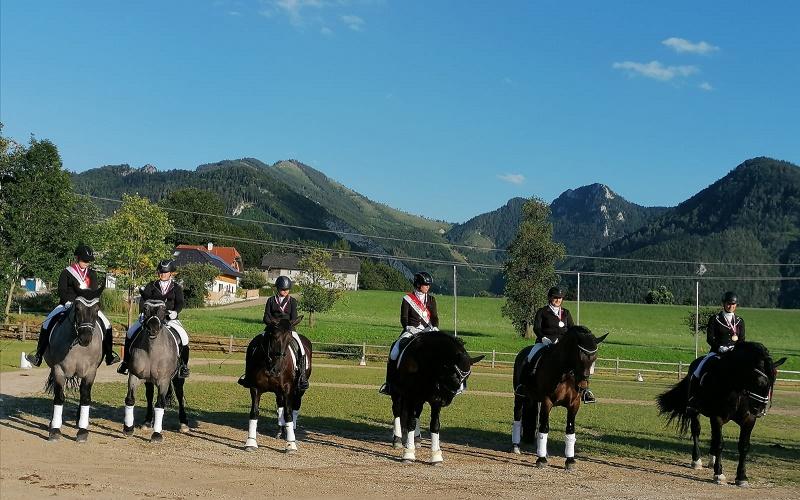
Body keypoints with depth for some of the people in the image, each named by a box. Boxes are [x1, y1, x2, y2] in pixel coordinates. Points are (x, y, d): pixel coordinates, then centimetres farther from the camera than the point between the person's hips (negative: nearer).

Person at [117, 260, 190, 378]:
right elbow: (143, 298, -1)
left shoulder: (176, 287, 7)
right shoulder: (152, 285, 9)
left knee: (184, 338, -20)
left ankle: (184, 365, -1)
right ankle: (126, 361, 1)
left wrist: (175, 312, -26)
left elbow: (180, 303, -5)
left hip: (169, 318, -1)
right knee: (130, 333, -11)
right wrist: (142, 312, -18)